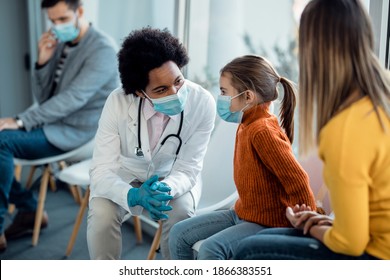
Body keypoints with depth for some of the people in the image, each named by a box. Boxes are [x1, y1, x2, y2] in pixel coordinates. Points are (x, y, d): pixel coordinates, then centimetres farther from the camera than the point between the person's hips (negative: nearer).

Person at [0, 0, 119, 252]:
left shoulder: (103, 49, -14)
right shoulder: (61, 44, 10)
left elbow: (73, 98, -24)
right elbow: (43, 98, 11)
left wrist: (21, 121, -26)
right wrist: (43, 62, -7)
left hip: (75, 131, -9)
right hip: (54, 122, 9)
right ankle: (29, 209, 5)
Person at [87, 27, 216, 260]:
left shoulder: (203, 103, -27)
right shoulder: (118, 102, -27)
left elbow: (187, 169, -22)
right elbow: (101, 171, -27)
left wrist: (164, 188, -44)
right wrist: (133, 195, -47)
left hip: (173, 177, 0)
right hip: (124, 175, 0)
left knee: (181, 212, -30)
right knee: (102, 212, -28)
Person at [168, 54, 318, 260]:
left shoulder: (263, 131, -24)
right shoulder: (246, 125, 7)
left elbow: (297, 181, -26)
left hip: (268, 223, -10)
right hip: (242, 213, 10)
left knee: (211, 248, -30)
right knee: (179, 234, 4)